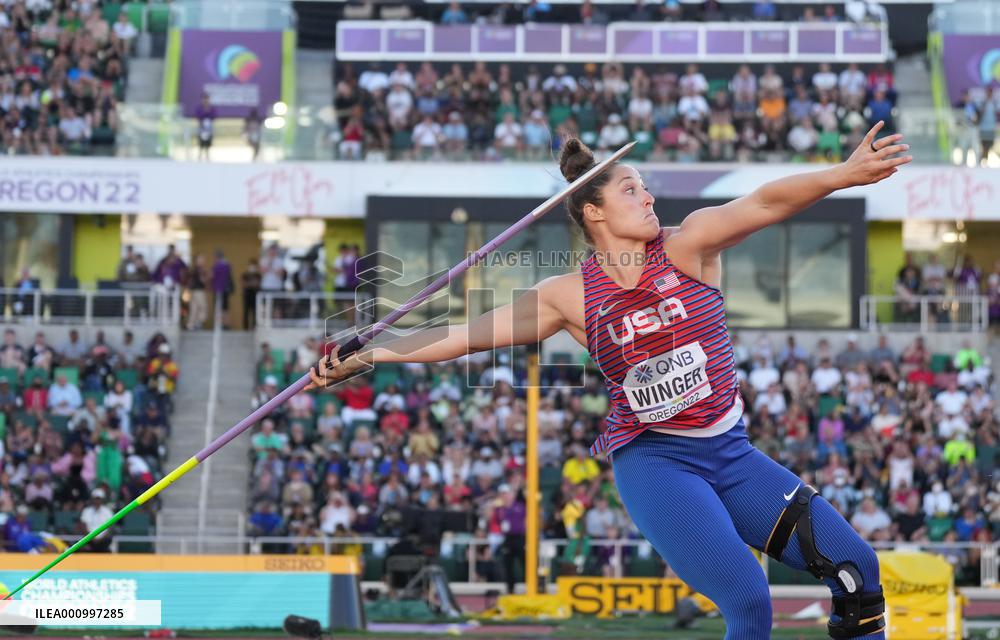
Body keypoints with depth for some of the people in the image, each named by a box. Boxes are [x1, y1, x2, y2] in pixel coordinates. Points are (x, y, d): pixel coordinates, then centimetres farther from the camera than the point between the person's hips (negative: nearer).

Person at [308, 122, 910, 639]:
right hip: (654, 461, -3)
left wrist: (843, 174, -33)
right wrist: (363, 357, -1)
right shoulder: (572, 296, -1)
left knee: (856, 565, -5)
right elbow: (466, 334, 3)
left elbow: (762, 204, -17)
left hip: (730, 452, 3)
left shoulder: (686, 245, 0)